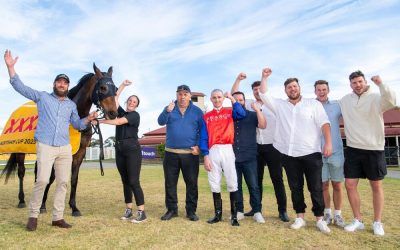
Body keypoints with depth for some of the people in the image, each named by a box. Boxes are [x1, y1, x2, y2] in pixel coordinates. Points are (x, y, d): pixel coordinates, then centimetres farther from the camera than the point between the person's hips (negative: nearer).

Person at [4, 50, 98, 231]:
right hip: (45, 147, -3)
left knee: (63, 183, 3)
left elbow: (77, 125, 17)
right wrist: (10, 67, -4)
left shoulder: (71, 105, 14)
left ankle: (58, 218, 13)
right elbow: (20, 87, 4)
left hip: (65, 148, 4)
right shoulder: (42, 97, 8)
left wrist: (88, 119, -1)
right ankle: (33, 216, 7)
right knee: (42, 180, -13)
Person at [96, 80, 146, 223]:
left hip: (132, 149, -7)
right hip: (119, 149, 7)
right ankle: (128, 210, 17)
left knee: (133, 181, -10)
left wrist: (100, 121, -8)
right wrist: (123, 85, 14)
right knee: (125, 181, 9)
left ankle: (142, 213, -6)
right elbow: (114, 99, 14)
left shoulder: (135, 115, -3)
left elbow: (119, 122, -13)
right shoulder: (122, 112, 17)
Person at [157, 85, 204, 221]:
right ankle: (171, 209, 22)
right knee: (170, 183, 8)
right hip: (171, 153, 1)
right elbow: (161, 122, -11)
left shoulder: (197, 111, 5)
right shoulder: (169, 108, 6)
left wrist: (199, 146, -9)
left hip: (190, 153, -1)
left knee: (192, 183, 4)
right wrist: (167, 111, -31)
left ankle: (191, 211, 17)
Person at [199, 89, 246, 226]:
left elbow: (242, 114, -13)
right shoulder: (206, 116, 12)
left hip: (228, 150, -1)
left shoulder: (230, 111, 10)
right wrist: (205, 156, -3)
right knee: (214, 184, 6)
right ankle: (218, 214, 17)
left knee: (232, 183, -2)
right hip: (213, 151, 2)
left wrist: (232, 98, -9)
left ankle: (234, 215, 7)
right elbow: (203, 137, 6)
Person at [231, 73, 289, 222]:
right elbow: (234, 96, 9)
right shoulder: (249, 104, 9)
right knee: (256, 178, 11)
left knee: (277, 179, 2)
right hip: (255, 147, 3)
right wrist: (238, 79, -1)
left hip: (272, 146, -3)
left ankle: (282, 210, 12)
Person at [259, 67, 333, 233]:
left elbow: (324, 123, -2)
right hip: (289, 154, 3)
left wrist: (328, 143, -12)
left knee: (316, 188, 3)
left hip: (311, 153, -2)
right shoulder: (279, 105, 13)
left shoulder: (313, 103, 6)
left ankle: (319, 219, 16)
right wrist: (264, 77, 2)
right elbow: (264, 95, 9)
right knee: (295, 187, 10)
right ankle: (300, 217, 22)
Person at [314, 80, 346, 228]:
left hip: (336, 151, 1)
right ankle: (327, 213, 24)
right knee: (323, 185, 8)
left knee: (337, 185, 7)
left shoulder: (337, 105, 4)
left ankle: (338, 215, 21)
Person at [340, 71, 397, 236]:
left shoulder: (375, 98, -5)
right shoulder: (345, 100, 7)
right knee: (350, 185, 2)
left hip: (374, 149, -3)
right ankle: (358, 220, 18)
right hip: (352, 149, 3)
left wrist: (381, 85, -36)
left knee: (376, 185, 9)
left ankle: (377, 222, 24)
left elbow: (391, 102, -27)